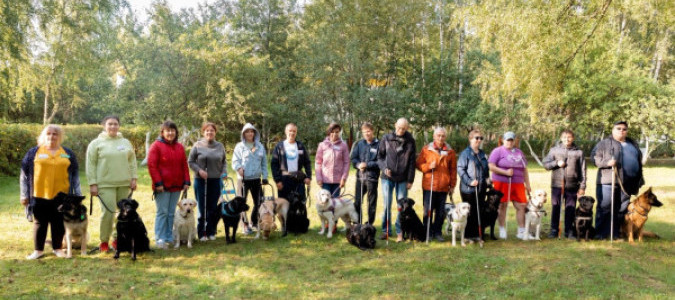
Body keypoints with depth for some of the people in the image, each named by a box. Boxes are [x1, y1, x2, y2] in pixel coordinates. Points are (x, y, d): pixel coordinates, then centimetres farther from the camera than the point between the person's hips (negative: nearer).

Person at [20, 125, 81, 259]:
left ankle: (57, 248, 19)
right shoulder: (34, 152, 6)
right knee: (39, 223, 7)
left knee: (59, 223, 6)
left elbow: (75, 175, 13)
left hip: (60, 194, 1)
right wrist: (24, 194, 3)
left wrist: (77, 194, 9)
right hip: (39, 195, -1)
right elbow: (25, 174, 7)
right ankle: (38, 250, 17)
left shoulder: (68, 153, 10)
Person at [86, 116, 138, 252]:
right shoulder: (96, 143, 2)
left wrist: (133, 178, 5)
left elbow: (132, 161, 14)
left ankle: (118, 239, 19)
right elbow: (91, 164, 0)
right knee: (108, 212, -10)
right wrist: (92, 184, -6)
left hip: (124, 183, 4)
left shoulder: (125, 142, 12)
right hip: (105, 184, -4)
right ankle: (104, 241, 6)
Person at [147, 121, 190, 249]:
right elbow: (152, 165, -9)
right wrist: (158, 183, -14)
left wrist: (186, 181, 5)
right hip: (162, 186, -5)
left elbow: (184, 165, 13)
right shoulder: (156, 146, -4)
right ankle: (159, 239, 1)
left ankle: (169, 237, 18)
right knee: (162, 212, -4)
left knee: (171, 213, 10)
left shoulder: (179, 147, 12)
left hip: (176, 186, 5)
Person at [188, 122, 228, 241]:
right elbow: (190, 161, 1)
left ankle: (211, 232, 18)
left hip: (216, 181, 2)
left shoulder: (220, 146, 6)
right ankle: (201, 233, 13)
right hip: (201, 181, -2)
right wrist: (199, 170, -12)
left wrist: (224, 172, -2)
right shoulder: (197, 145, -2)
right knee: (202, 208, 2)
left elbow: (224, 161, 14)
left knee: (214, 208, 5)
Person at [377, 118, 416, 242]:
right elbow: (380, 156, 6)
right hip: (388, 177, 0)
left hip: (402, 179, 0)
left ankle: (400, 232, 14)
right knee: (387, 205, 4)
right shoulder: (386, 138, 1)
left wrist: (410, 180, 0)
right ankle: (386, 230, 15)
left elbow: (412, 162, 3)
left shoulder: (410, 141, 2)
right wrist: (384, 168, -12)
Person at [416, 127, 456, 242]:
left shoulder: (450, 152, 8)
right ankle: (427, 232, 13)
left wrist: (452, 185, 6)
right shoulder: (426, 150, 3)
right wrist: (429, 166, -14)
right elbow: (419, 164, 4)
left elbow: (453, 169, 9)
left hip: (443, 187, 2)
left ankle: (437, 232, 19)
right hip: (429, 186, -1)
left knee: (441, 211, 7)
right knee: (428, 210, 2)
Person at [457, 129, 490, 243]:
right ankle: (467, 235, 10)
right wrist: (469, 181, -19)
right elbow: (460, 169, -12)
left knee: (479, 211, 9)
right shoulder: (465, 153, -7)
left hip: (481, 188, 6)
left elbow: (486, 169, 24)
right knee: (469, 212, 0)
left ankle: (476, 234, 19)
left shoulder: (482, 154, 14)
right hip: (468, 188, -6)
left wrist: (487, 178, 8)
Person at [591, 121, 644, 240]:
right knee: (605, 208, -5)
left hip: (627, 184, 5)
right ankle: (600, 234, 0)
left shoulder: (633, 144, 22)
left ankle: (615, 233, 16)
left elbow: (639, 162, 26)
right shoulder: (605, 143, 5)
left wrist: (639, 181, 19)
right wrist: (607, 162, -19)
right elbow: (594, 157, -2)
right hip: (608, 181, -5)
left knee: (622, 209, 7)